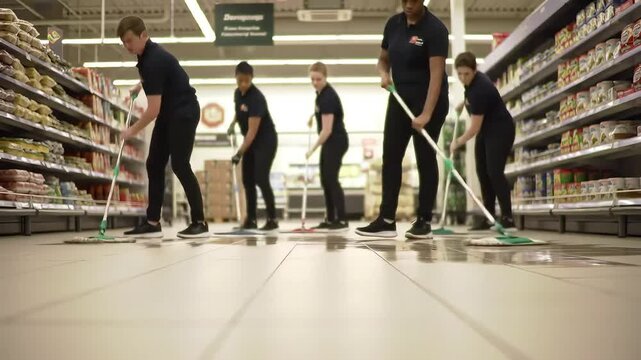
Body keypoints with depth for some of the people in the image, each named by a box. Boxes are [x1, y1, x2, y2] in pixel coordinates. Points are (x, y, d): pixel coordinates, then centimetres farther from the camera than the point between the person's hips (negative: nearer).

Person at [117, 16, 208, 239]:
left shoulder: (154, 60, -24)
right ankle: (153, 223, 4)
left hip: (184, 112, -10)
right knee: (154, 165, 3)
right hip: (167, 113, 10)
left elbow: (153, 109, -25)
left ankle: (200, 223, -9)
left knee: (179, 165, -15)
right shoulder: (145, 55, 5)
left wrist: (132, 131, -15)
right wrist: (140, 85, 21)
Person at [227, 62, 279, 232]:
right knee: (247, 180, 6)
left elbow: (252, 130, -27)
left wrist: (240, 153, -28)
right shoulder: (238, 93, 0)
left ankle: (272, 219, -8)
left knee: (261, 179, -15)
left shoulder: (256, 98, -24)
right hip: (251, 142, 8)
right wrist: (233, 124, 8)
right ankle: (251, 219, 12)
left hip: (266, 141, -8)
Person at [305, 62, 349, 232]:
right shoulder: (320, 92, 5)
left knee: (331, 179, -11)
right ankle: (330, 220, 12)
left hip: (336, 142, -10)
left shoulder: (328, 97, -23)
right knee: (325, 180, 8)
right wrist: (314, 116, 17)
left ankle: (342, 220, -9)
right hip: (330, 142, 10)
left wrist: (313, 149, -22)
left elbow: (327, 130, -25)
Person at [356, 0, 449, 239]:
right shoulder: (393, 24, 5)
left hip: (428, 101, -6)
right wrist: (384, 74, -8)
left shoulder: (435, 29, -16)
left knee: (425, 159, -2)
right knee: (390, 157, 1)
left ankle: (424, 221, 6)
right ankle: (387, 220, 4)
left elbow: (436, 74, -24)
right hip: (400, 99, 6)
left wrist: (426, 114, -33)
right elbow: (383, 59, 16)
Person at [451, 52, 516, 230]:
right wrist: (463, 104, 16)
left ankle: (507, 217, -14)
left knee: (494, 172, -17)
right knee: (483, 172, 5)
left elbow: (474, 128, -24)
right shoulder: (473, 80, -1)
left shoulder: (480, 89, -29)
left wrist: (457, 143, -12)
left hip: (501, 130, -10)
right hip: (486, 130, 10)